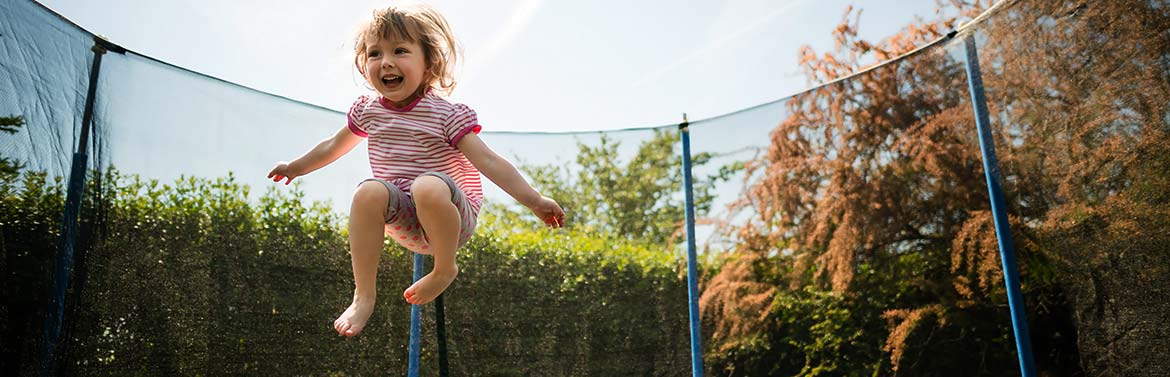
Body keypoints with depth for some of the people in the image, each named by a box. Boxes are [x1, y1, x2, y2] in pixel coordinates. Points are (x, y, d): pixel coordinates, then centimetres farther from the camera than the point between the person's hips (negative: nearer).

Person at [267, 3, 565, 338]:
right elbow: (334, 146, 24)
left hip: (452, 216, -4)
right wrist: (295, 168, 36)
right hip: (404, 220, 5)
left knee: (428, 186, -38)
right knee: (369, 192, -28)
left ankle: (445, 270, -14)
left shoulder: (445, 114, -11)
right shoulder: (368, 110, 5)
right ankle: (364, 296, -22)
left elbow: (487, 160, -15)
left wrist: (534, 200, -20)